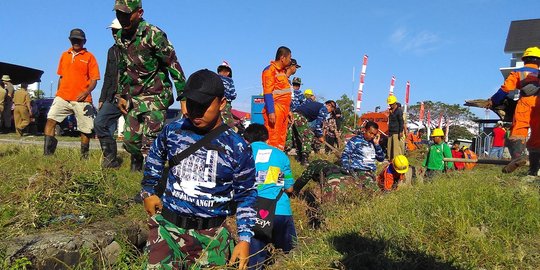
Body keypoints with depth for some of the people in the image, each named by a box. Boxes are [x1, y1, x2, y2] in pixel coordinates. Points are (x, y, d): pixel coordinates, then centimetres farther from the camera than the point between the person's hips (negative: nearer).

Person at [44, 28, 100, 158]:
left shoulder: (89, 57, 4)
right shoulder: (65, 55, 17)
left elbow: (94, 79, -1)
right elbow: (61, 76, 24)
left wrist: (87, 91, -17)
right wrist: (58, 93, 17)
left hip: (82, 100, -3)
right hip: (63, 97, 4)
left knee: (86, 129, -2)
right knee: (50, 119, -13)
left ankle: (84, 156, 14)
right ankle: (47, 153, -11)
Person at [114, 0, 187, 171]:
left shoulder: (153, 35, -16)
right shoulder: (120, 37, 7)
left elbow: (174, 66, -16)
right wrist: (120, 95, 16)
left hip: (156, 96, -7)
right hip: (133, 97, 7)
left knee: (150, 143, -11)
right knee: (130, 139, 10)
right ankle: (136, 169, 33)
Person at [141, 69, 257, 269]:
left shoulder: (237, 148, -8)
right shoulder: (173, 131, -1)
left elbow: (246, 195, 1)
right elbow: (154, 158, 20)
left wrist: (245, 238, -3)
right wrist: (148, 191, 16)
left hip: (212, 235, -1)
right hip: (168, 225, 2)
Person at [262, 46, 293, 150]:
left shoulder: (283, 71, 20)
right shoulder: (270, 70, -7)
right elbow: (267, 93, -14)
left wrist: (288, 110, 20)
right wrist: (271, 112, -21)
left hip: (284, 110, 9)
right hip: (275, 110, -9)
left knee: (281, 138, 11)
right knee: (273, 139, -10)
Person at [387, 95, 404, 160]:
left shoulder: (399, 110, -10)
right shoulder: (391, 110, 14)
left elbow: (401, 122, -13)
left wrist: (401, 131, -17)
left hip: (397, 132, -8)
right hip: (391, 132, 8)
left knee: (397, 147, -10)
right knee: (389, 147, 8)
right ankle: (390, 159, 15)